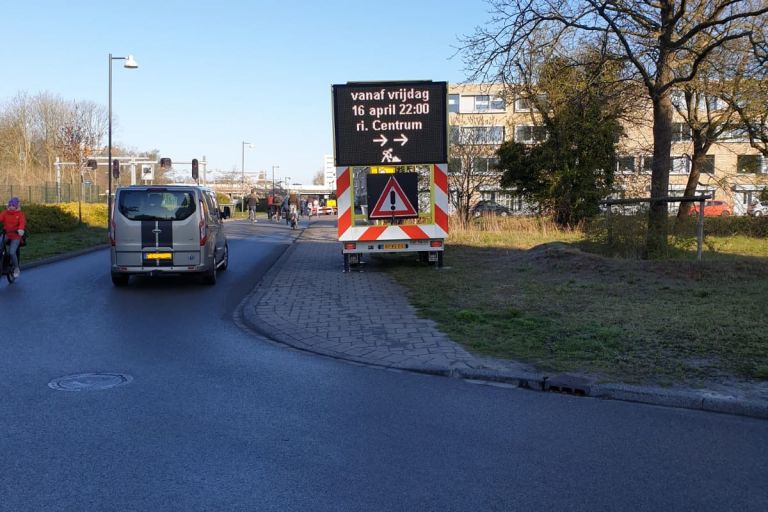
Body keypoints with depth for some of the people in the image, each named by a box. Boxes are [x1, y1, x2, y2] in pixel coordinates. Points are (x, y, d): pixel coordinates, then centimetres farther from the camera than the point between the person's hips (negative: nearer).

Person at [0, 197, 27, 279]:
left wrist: (21, 229, -46)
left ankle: (16, 268, 10)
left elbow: (22, 222, -24)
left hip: (15, 236, -3)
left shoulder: (20, 214, -8)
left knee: (12, 252, -13)